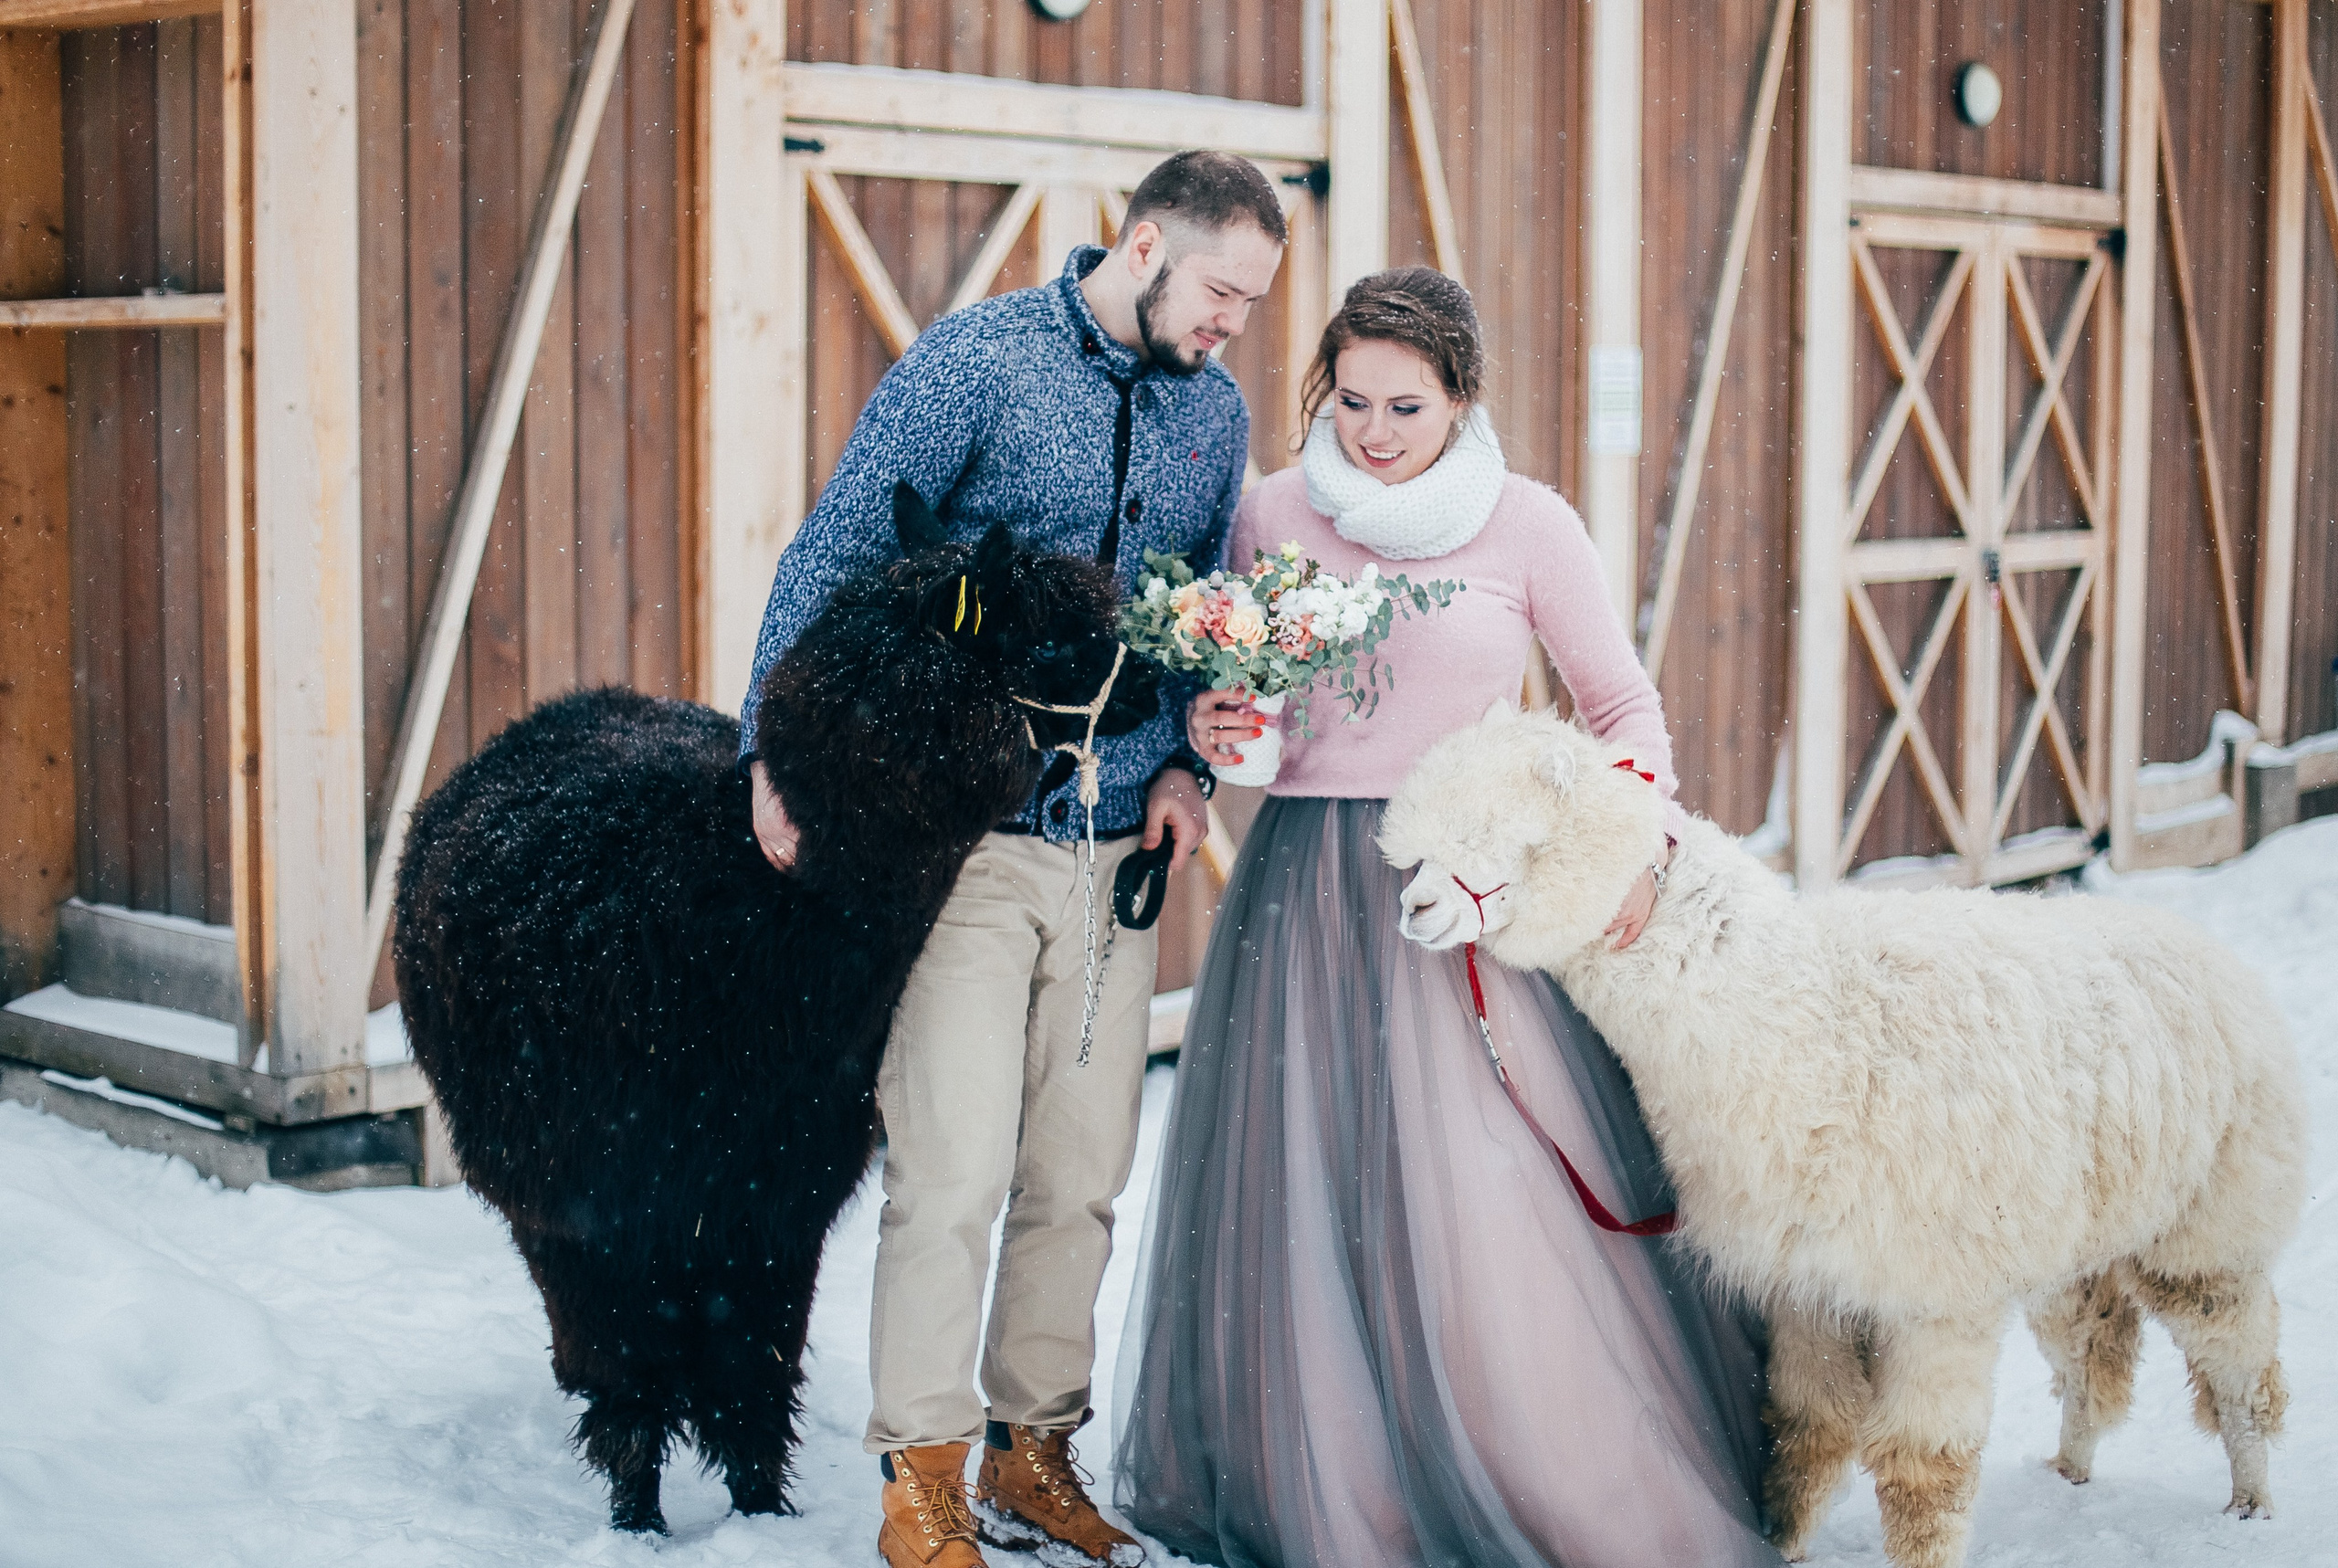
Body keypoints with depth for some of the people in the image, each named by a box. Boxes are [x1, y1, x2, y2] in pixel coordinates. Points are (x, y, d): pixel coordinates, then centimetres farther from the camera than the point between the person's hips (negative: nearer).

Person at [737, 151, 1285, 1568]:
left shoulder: (1216, 412, 11)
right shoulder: (978, 361, -7)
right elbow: (833, 558, -7)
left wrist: (1186, 762, 6)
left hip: (1115, 845, 6)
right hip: (961, 834, -5)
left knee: (1084, 1173, 9)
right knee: (955, 1170, -8)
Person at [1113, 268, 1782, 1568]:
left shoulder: (1527, 524, 0)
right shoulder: (1273, 513, 6)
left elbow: (1626, 706, 8)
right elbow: (1226, 686, 18)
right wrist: (1216, 731, -5)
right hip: (1305, 886, 3)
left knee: (1494, 1201, -9)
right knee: (1306, 1202, 1)